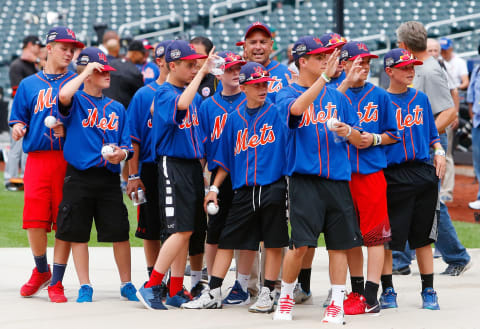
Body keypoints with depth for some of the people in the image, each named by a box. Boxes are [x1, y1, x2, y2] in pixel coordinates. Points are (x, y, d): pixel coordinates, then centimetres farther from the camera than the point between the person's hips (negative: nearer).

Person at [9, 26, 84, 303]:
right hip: (37, 158, 1)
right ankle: (41, 271, 21)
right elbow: (19, 119, 17)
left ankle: (56, 282, 5)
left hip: (68, 160, -1)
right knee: (34, 220, -6)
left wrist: (68, 128, -11)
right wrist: (18, 128, -6)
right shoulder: (29, 85, 15)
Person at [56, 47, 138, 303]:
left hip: (109, 178, 3)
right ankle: (85, 287, 12)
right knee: (78, 233, 2)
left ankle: (126, 284, 13)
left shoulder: (117, 108, 14)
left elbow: (127, 147, 14)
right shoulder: (76, 101, 1)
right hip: (79, 178, -3)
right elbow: (63, 96, -25)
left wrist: (119, 154, -10)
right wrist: (86, 71, -13)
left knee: (120, 233, 0)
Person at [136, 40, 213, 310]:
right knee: (182, 230, -13)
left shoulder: (195, 96, 14)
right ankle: (151, 287, -8)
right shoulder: (165, 93, -9)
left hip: (193, 164, 8)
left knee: (187, 231, 7)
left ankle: (176, 292, 12)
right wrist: (202, 73, -27)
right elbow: (181, 104, -31)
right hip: (173, 164, -8)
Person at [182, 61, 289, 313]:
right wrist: (214, 188, 12)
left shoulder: (277, 112, 1)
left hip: (272, 187, -3)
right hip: (243, 191, 3)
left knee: (273, 243, 1)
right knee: (227, 240, 4)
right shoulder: (234, 119, 11)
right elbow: (225, 160, 15)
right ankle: (213, 294, 9)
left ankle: (267, 295, 10)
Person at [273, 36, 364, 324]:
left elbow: (359, 140, 15)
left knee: (339, 243, 3)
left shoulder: (337, 97, 15)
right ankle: (286, 298, 9)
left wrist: (347, 131, -8)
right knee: (301, 244, -10)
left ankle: (337, 303, 9)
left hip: (338, 179, 4)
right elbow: (297, 108, -24)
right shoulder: (287, 94, 2)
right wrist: (325, 76, -29)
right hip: (305, 178, -4)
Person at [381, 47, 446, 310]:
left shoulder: (421, 99, 12)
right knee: (388, 236, -2)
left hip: (424, 173, 4)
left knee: (423, 235, 8)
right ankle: (387, 290, 10)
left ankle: (428, 291, 15)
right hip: (393, 175, -4)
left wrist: (439, 153, 3)